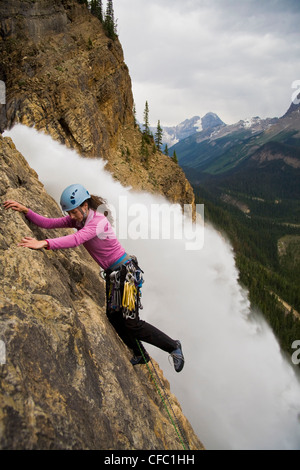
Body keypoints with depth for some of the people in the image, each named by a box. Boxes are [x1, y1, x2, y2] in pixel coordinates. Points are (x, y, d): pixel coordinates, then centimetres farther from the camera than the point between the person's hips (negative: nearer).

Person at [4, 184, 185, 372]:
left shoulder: (99, 221, -25)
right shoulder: (78, 219, 1)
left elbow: (77, 239, -42)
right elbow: (49, 223, -1)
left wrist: (44, 243, -53)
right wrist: (25, 210, -13)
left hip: (125, 271, -9)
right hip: (112, 273, 9)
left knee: (132, 324, -7)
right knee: (114, 318, 15)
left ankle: (173, 346, 12)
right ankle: (140, 355, 34)